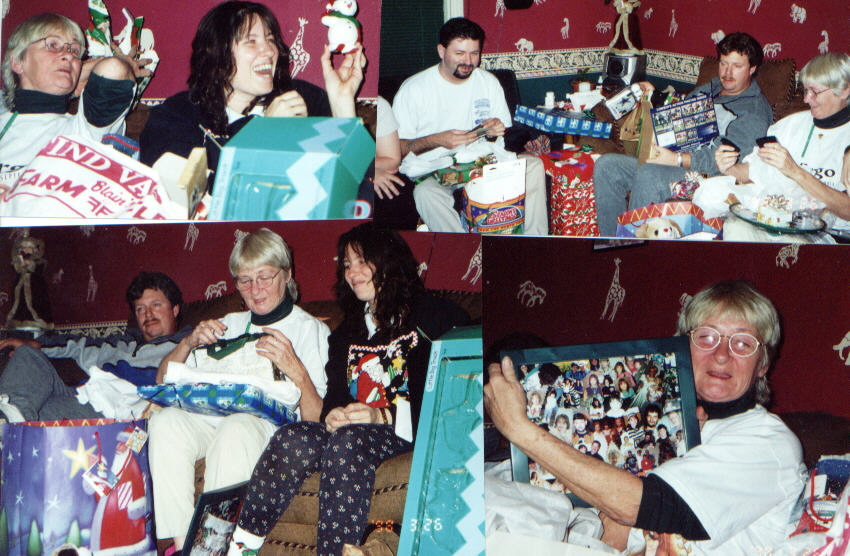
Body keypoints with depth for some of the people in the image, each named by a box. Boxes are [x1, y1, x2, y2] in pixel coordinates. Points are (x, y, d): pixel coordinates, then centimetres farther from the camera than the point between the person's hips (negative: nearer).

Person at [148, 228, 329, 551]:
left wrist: (296, 370, -18)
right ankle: (182, 544, -30)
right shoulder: (230, 324, 29)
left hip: (271, 423, -4)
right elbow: (164, 380, 22)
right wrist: (189, 343, 4)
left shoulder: (312, 330, 13)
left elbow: (316, 421, -1)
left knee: (236, 429, -38)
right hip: (211, 416, 4)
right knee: (164, 420, -28)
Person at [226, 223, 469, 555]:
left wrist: (384, 416, -19)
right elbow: (335, 395, 17)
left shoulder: (432, 317, 5)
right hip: (352, 430, 5)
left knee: (348, 440, -37)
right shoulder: (346, 334, 28)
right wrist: (332, 415, -8)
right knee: (292, 438, -26)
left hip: (409, 433, -5)